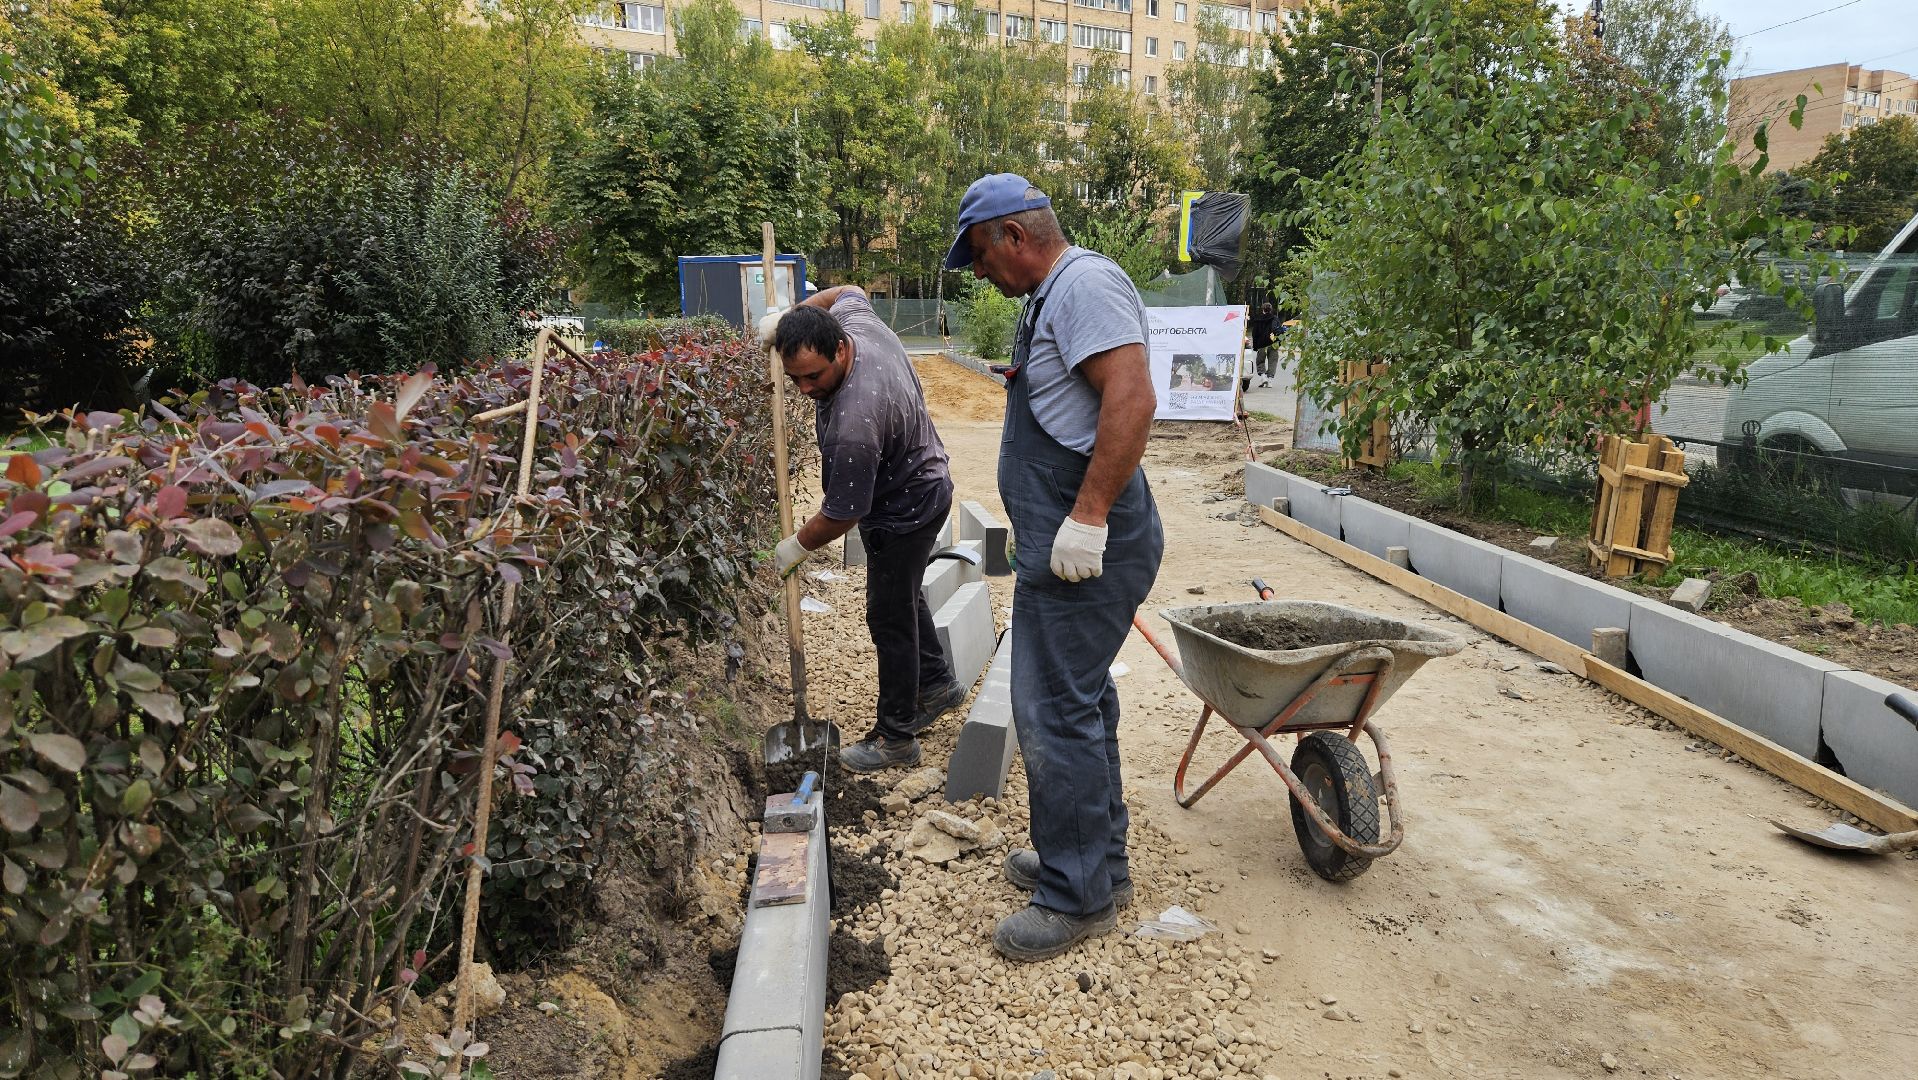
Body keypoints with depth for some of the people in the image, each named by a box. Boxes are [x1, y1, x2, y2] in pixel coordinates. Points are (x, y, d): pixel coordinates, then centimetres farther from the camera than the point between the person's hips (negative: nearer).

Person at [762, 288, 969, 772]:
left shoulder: (852, 423, -40)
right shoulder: (855, 319, -16)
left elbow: (842, 514, -27)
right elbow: (850, 290, 12)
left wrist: (796, 546, -9)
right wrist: (789, 317, -1)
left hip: (904, 512, -10)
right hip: (919, 483, 10)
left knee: (889, 616, 2)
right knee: (902, 596, 24)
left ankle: (896, 737, 15)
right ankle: (937, 683, 42)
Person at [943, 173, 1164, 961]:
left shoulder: (1086, 283, -13)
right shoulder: (1052, 296, 20)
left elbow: (1132, 398, -26)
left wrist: (1087, 517, -28)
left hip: (1084, 548, -11)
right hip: (1063, 542, 11)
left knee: (1057, 715, -5)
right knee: (1080, 705, 17)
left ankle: (1077, 898, 9)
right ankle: (1099, 865, 31)